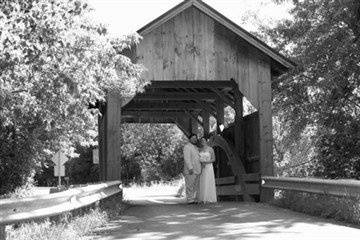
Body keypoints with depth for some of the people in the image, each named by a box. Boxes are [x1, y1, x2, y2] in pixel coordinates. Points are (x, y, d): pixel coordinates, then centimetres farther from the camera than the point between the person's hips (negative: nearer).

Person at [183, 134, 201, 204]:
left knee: (196, 186, 7)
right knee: (190, 185, -9)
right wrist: (190, 168, -24)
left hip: (197, 170, 9)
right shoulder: (187, 146, -6)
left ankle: (195, 200, 10)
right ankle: (190, 200, -9)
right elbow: (187, 158, -16)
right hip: (190, 171, -9)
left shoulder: (196, 147, 22)